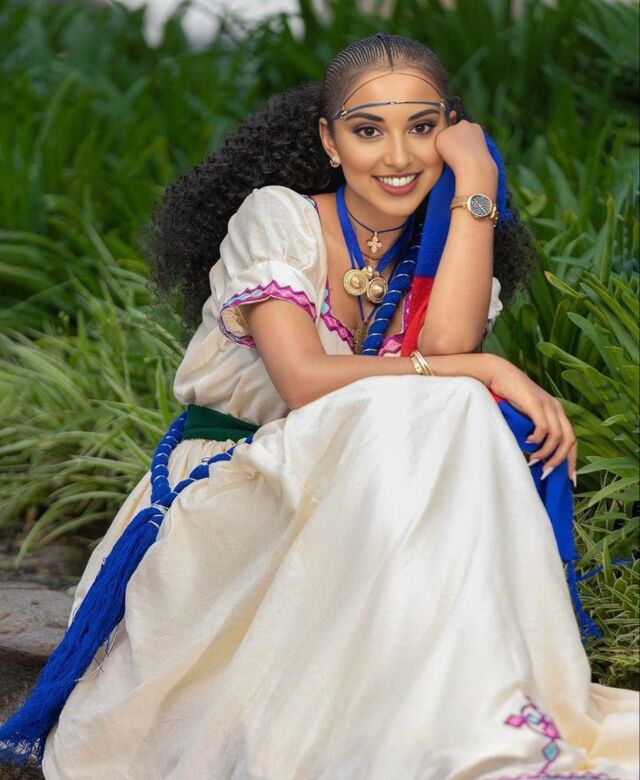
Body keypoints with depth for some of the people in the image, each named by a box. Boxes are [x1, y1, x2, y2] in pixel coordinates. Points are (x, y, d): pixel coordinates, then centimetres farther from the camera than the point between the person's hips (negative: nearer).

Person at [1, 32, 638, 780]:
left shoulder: (447, 247, 5)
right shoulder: (276, 219, -7)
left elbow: (448, 341, -19)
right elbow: (304, 381, -21)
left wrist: (476, 180, -15)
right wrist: (477, 371, -24)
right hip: (230, 496, -4)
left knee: (461, 419, -29)